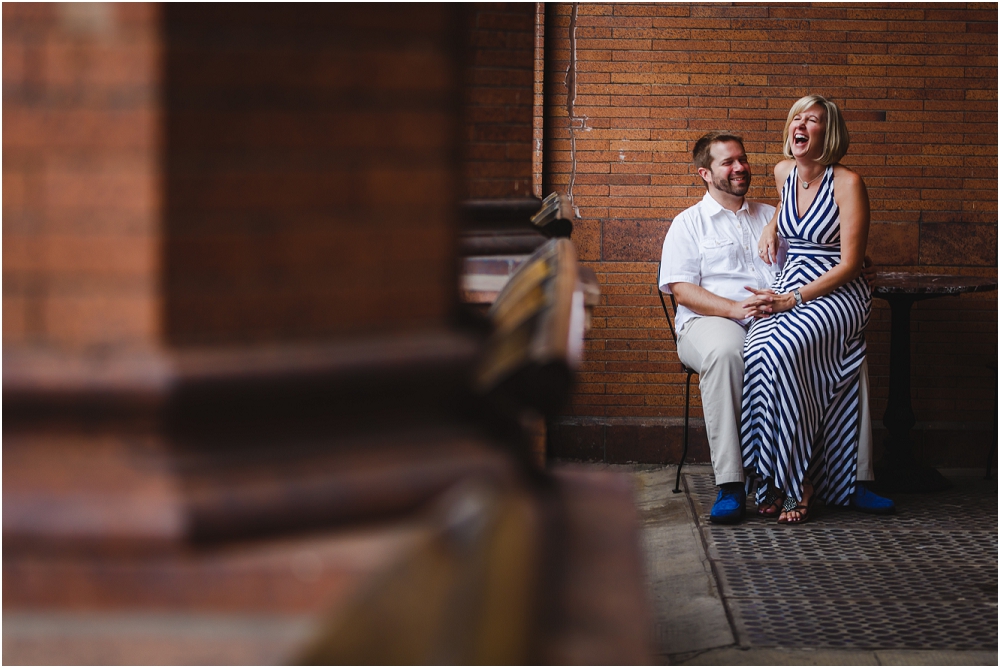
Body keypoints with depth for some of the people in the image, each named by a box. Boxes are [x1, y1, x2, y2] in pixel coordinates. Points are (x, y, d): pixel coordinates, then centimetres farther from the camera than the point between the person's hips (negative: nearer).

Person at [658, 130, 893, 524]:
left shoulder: (771, 217, 26)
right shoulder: (689, 223, 12)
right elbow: (682, 288, -1)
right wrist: (736, 308, -16)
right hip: (711, 321, -4)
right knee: (725, 352, -42)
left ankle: (855, 479, -20)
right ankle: (730, 485, -42)